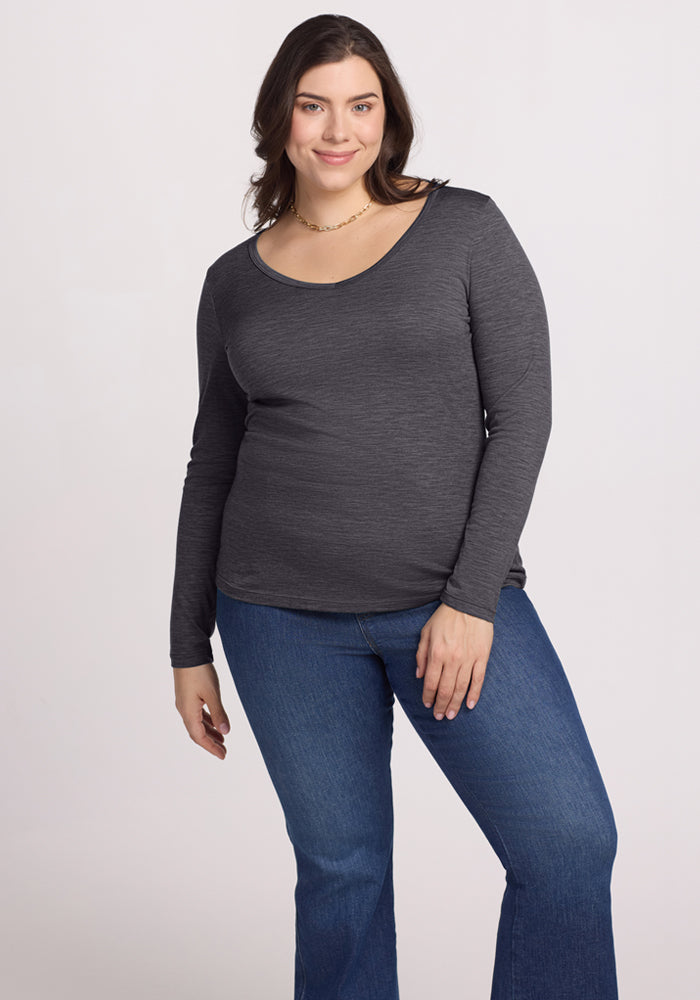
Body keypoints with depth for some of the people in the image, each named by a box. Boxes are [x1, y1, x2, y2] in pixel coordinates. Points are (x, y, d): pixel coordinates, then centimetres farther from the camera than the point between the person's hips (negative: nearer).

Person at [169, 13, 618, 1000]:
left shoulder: (466, 228, 0)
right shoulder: (236, 281, 7)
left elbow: (522, 413, -6)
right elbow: (213, 464, 12)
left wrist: (474, 597, -14)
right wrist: (190, 646, 11)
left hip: (456, 601, -1)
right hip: (286, 616, 2)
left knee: (569, 844, -11)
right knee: (339, 865, 7)